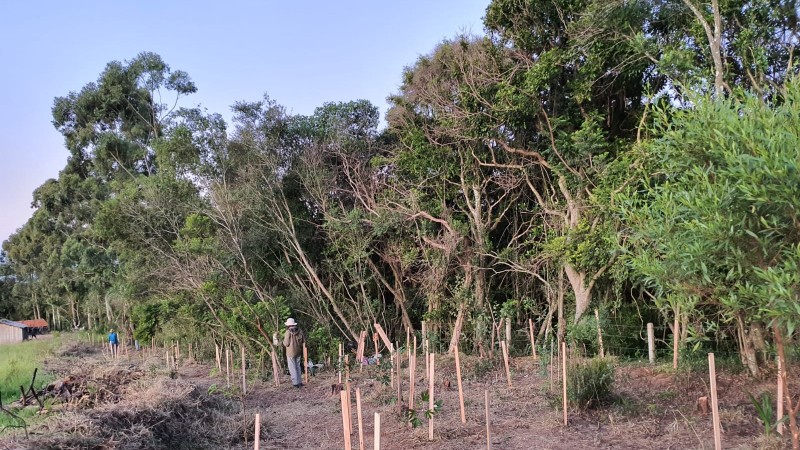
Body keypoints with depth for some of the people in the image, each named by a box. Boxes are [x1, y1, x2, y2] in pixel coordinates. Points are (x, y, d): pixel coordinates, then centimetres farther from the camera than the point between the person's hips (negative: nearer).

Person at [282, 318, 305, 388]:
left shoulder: (288, 332, -18)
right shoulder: (300, 331, -3)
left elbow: (286, 344, -16)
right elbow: (304, 341, 4)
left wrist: (284, 342, 6)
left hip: (290, 352, -5)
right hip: (298, 352, 5)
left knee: (292, 368, 4)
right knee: (298, 366, 18)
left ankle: (295, 382, 5)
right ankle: (299, 381, 23)